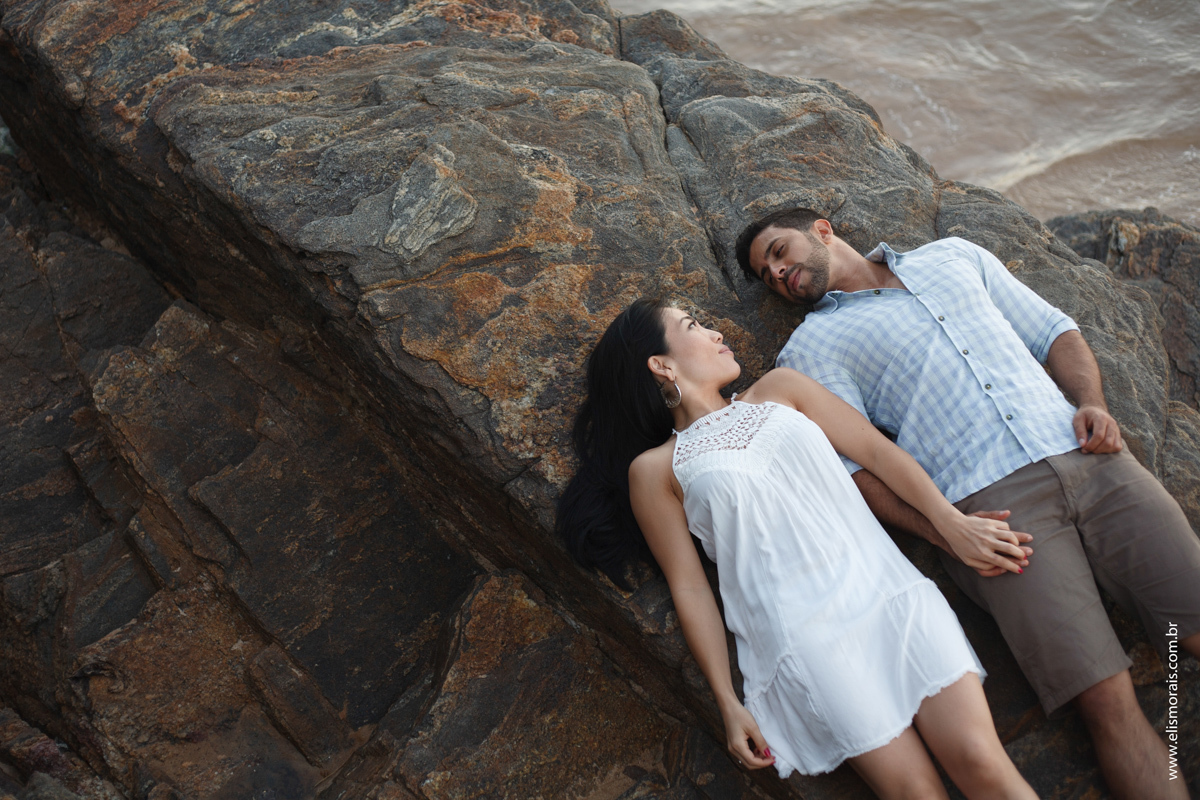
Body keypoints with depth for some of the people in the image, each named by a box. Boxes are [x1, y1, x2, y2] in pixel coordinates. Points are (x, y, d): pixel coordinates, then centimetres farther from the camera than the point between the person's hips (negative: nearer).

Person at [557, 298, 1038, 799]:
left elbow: (875, 449, 15)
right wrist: (728, 703, 1)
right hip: (802, 633, -3)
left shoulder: (778, 390, 20)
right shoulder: (654, 469, 9)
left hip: (888, 588, 3)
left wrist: (953, 523, 1)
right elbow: (689, 588, 6)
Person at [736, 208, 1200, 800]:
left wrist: (1093, 405, 2)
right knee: (1106, 700, -17)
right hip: (990, 503, -3)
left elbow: (1055, 332, 22)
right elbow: (854, 467, 1)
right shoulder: (812, 345, 12)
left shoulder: (954, 256, 25)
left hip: (1091, 460, 4)